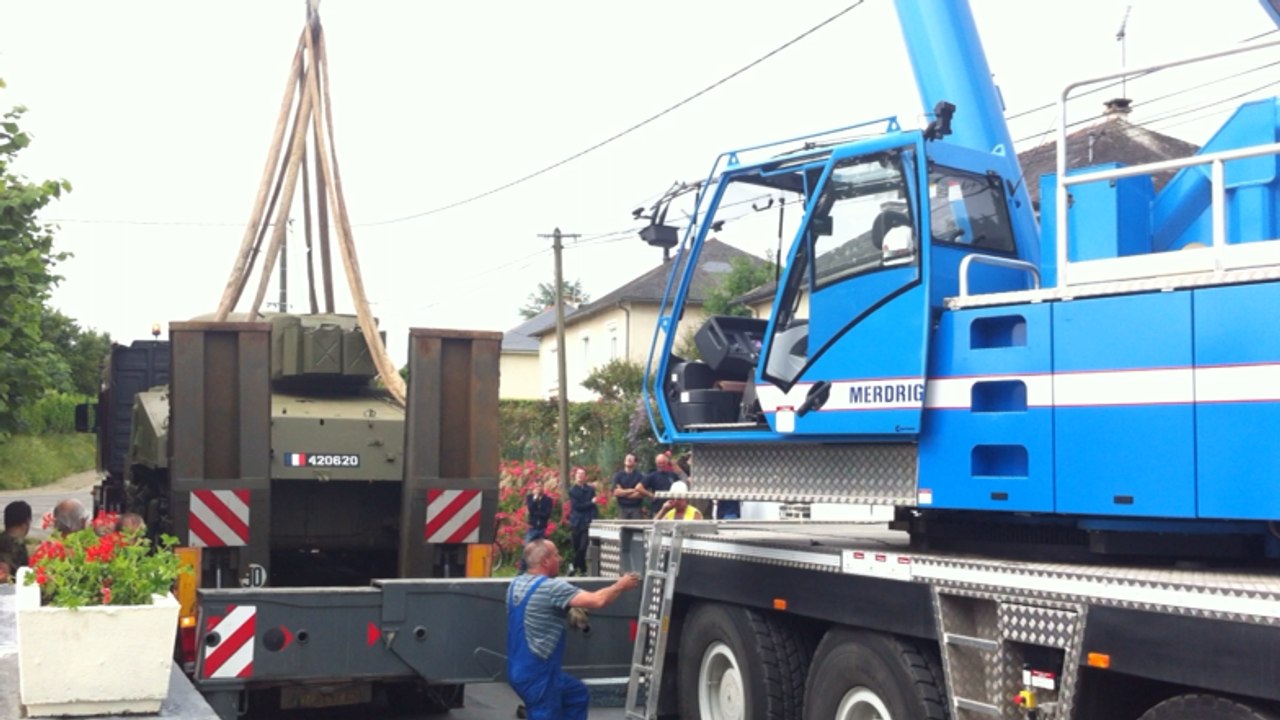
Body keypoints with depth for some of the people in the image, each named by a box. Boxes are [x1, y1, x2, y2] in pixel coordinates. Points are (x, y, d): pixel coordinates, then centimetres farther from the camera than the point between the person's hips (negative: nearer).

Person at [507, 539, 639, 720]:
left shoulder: (516, 584, 6)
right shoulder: (551, 587, -21)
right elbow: (597, 601, -24)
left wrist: (568, 610, 14)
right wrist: (621, 586, -6)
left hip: (520, 669, 10)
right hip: (536, 674, -10)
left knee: (577, 693, 25)